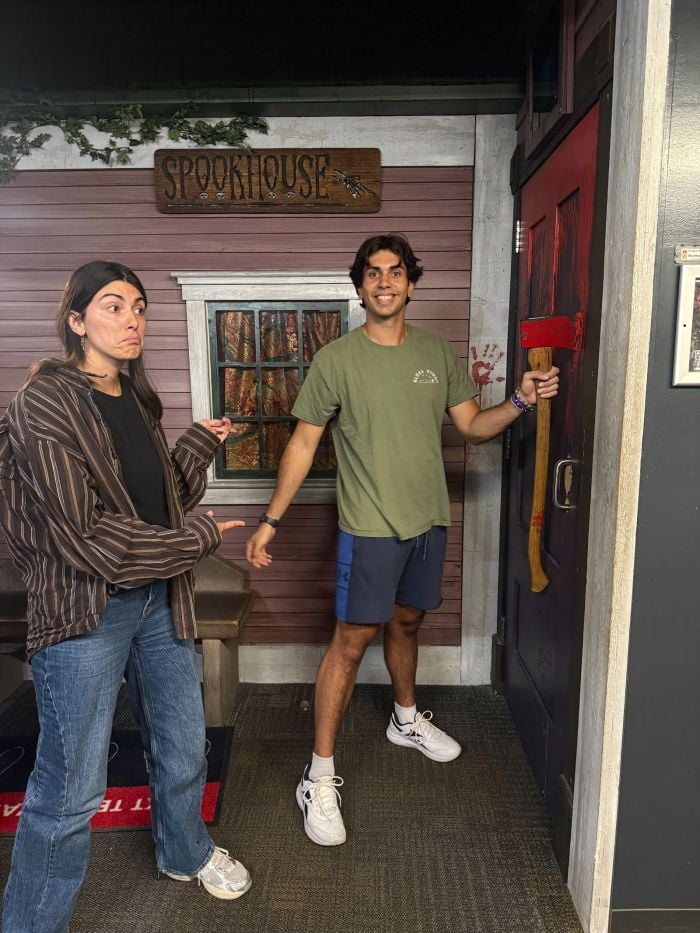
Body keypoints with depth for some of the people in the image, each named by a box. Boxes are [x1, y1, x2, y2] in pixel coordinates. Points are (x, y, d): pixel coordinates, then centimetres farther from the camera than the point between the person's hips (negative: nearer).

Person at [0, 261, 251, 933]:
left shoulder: (135, 399, 11)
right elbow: (82, 534, -20)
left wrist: (198, 444, 2)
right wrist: (196, 539, -13)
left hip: (159, 599, 7)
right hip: (84, 611, -7)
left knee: (183, 748, 20)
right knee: (72, 787, 4)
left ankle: (185, 852, 48)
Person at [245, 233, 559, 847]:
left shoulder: (437, 353, 4)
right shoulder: (337, 360, -9)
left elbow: (474, 427, 6)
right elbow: (304, 443, -6)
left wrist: (520, 403, -13)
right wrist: (271, 521, -8)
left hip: (428, 521, 5)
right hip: (370, 527, -5)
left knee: (407, 621, 22)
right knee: (352, 641, -1)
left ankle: (406, 719, 46)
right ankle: (320, 777, 13)